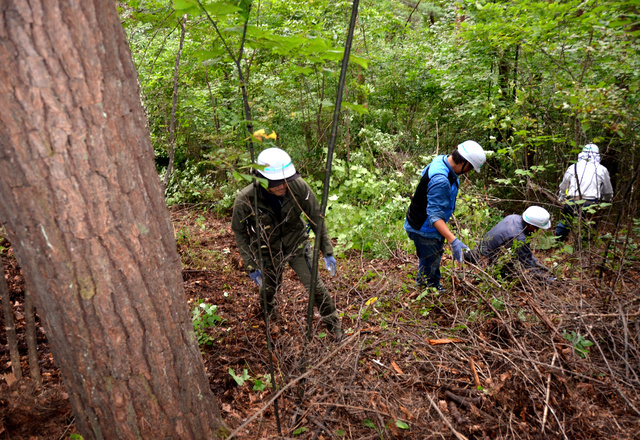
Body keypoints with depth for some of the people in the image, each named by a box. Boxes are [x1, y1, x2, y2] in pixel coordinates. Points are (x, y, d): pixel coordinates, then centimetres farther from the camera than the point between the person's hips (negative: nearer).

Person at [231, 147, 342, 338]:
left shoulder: (299, 187, -29)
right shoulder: (245, 200, -30)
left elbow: (316, 218, -13)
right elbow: (239, 232, -11)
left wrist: (327, 252, -9)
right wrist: (250, 265, -10)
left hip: (296, 244, 0)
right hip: (268, 251, 0)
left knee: (315, 285, 1)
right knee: (270, 286, 21)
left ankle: (333, 324, 29)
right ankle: (266, 306, 60)